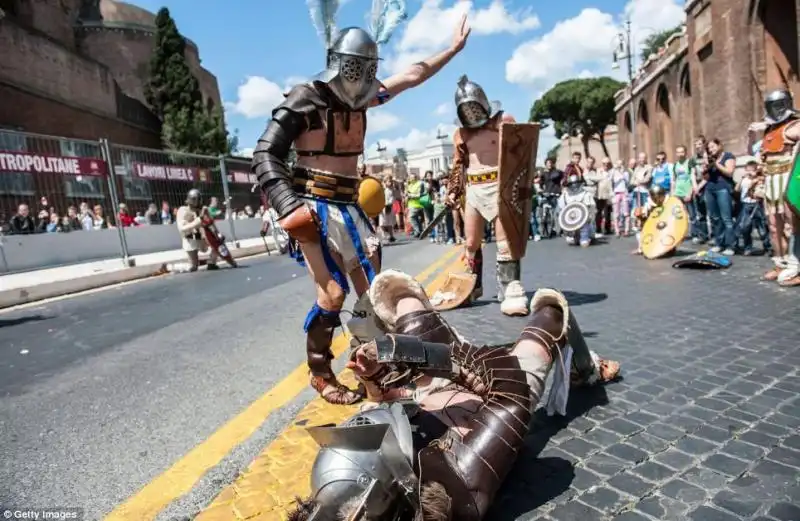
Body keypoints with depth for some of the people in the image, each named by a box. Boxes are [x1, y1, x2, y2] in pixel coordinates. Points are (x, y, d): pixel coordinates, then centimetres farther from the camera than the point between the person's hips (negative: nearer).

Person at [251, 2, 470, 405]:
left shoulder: (361, 98, 9)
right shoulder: (304, 100, -10)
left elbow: (412, 76, 19)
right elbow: (265, 156, -13)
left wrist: (453, 48, 24)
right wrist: (289, 205, -24)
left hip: (349, 206, 7)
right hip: (314, 208, -7)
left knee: (373, 287, 6)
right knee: (333, 292, -12)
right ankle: (320, 374, 9)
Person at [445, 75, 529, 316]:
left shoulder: (503, 121, 0)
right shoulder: (460, 133, 13)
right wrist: (453, 191, 12)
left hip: (498, 187, -5)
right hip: (473, 190, 5)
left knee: (505, 241, -9)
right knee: (471, 243, 10)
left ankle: (511, 292, -8)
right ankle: (472, 286, 26)